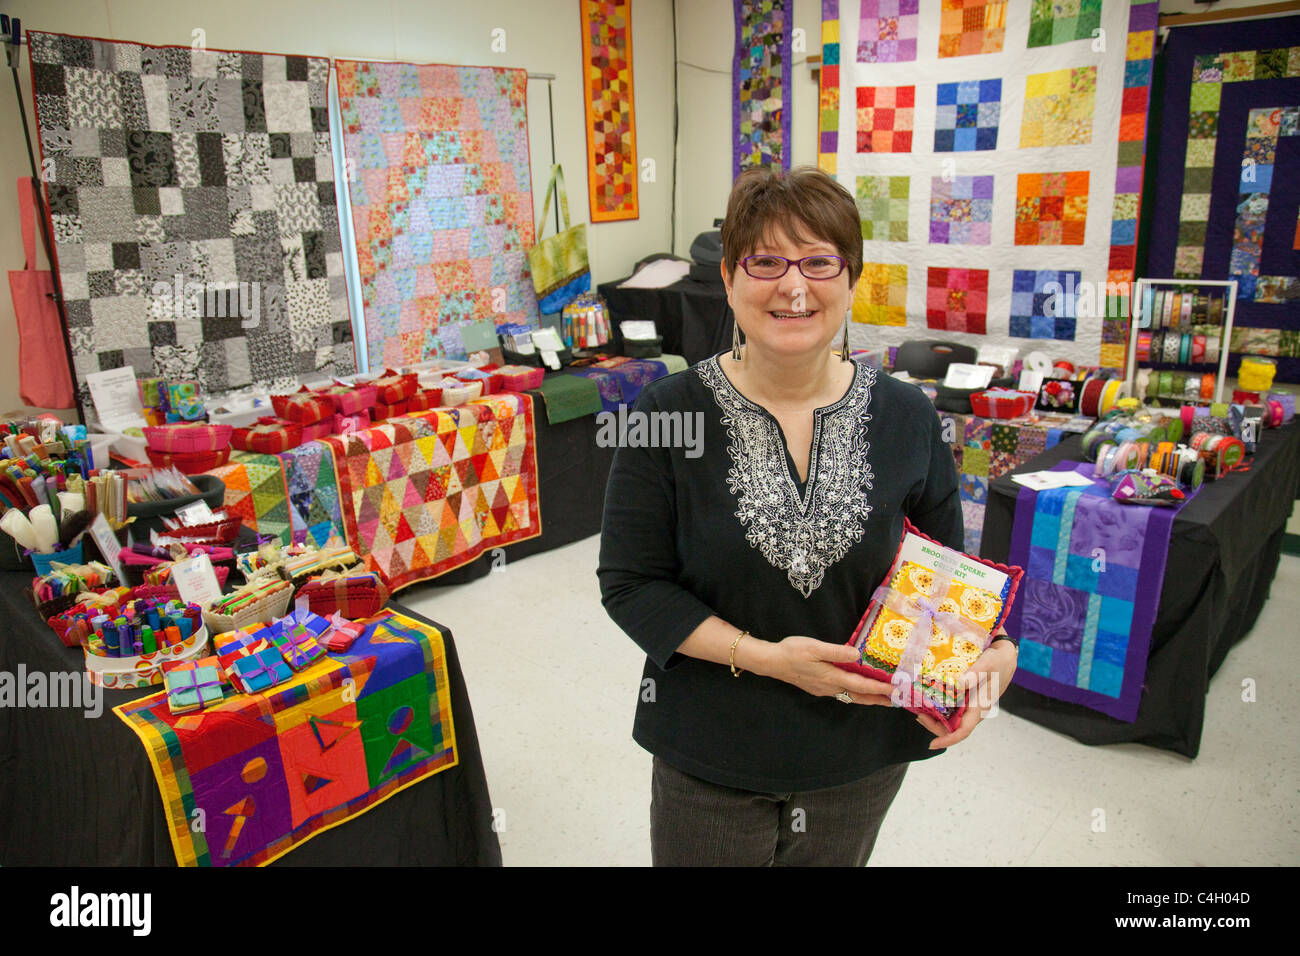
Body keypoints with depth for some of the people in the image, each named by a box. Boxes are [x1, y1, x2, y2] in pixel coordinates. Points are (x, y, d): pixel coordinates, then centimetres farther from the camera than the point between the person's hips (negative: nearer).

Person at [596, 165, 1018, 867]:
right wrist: (761, 656, -21)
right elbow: (629, 582, -12)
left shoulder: (906, 416, -6)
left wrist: (993, 650, -17)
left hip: (863, 753, 3)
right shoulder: (669, 413, -14)